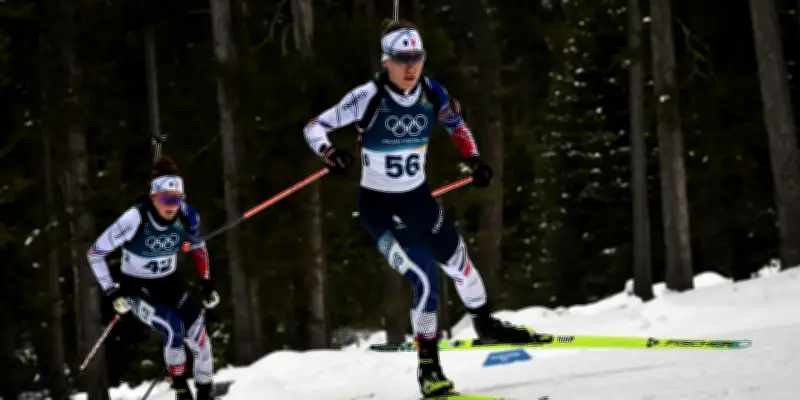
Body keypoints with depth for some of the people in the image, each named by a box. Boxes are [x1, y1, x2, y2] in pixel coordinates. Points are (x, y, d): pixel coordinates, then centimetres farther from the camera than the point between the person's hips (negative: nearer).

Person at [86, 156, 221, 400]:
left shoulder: (187, 216, -16)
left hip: (170, 284, 4)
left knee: (199, 337, -10)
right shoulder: (135, 219, -29)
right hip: (137, 288, -4)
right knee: (173, 328, -28)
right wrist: (112, 293, -18)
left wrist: (207, 283, 5)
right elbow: (95, 253, -17)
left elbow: (198, 247, 9)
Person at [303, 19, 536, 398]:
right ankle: (428, 366, -3)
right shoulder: (368, 97, -23)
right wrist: (329, 152, -39)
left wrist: (474, 158, 1)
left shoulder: (432, 94, -10)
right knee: (424, 278, -17)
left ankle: (485, 324, 46)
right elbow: (314, 127, -18)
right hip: (378, 204, -5)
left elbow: (455, 122, 13)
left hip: (417, 198, 5)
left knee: (457, 260, 17)